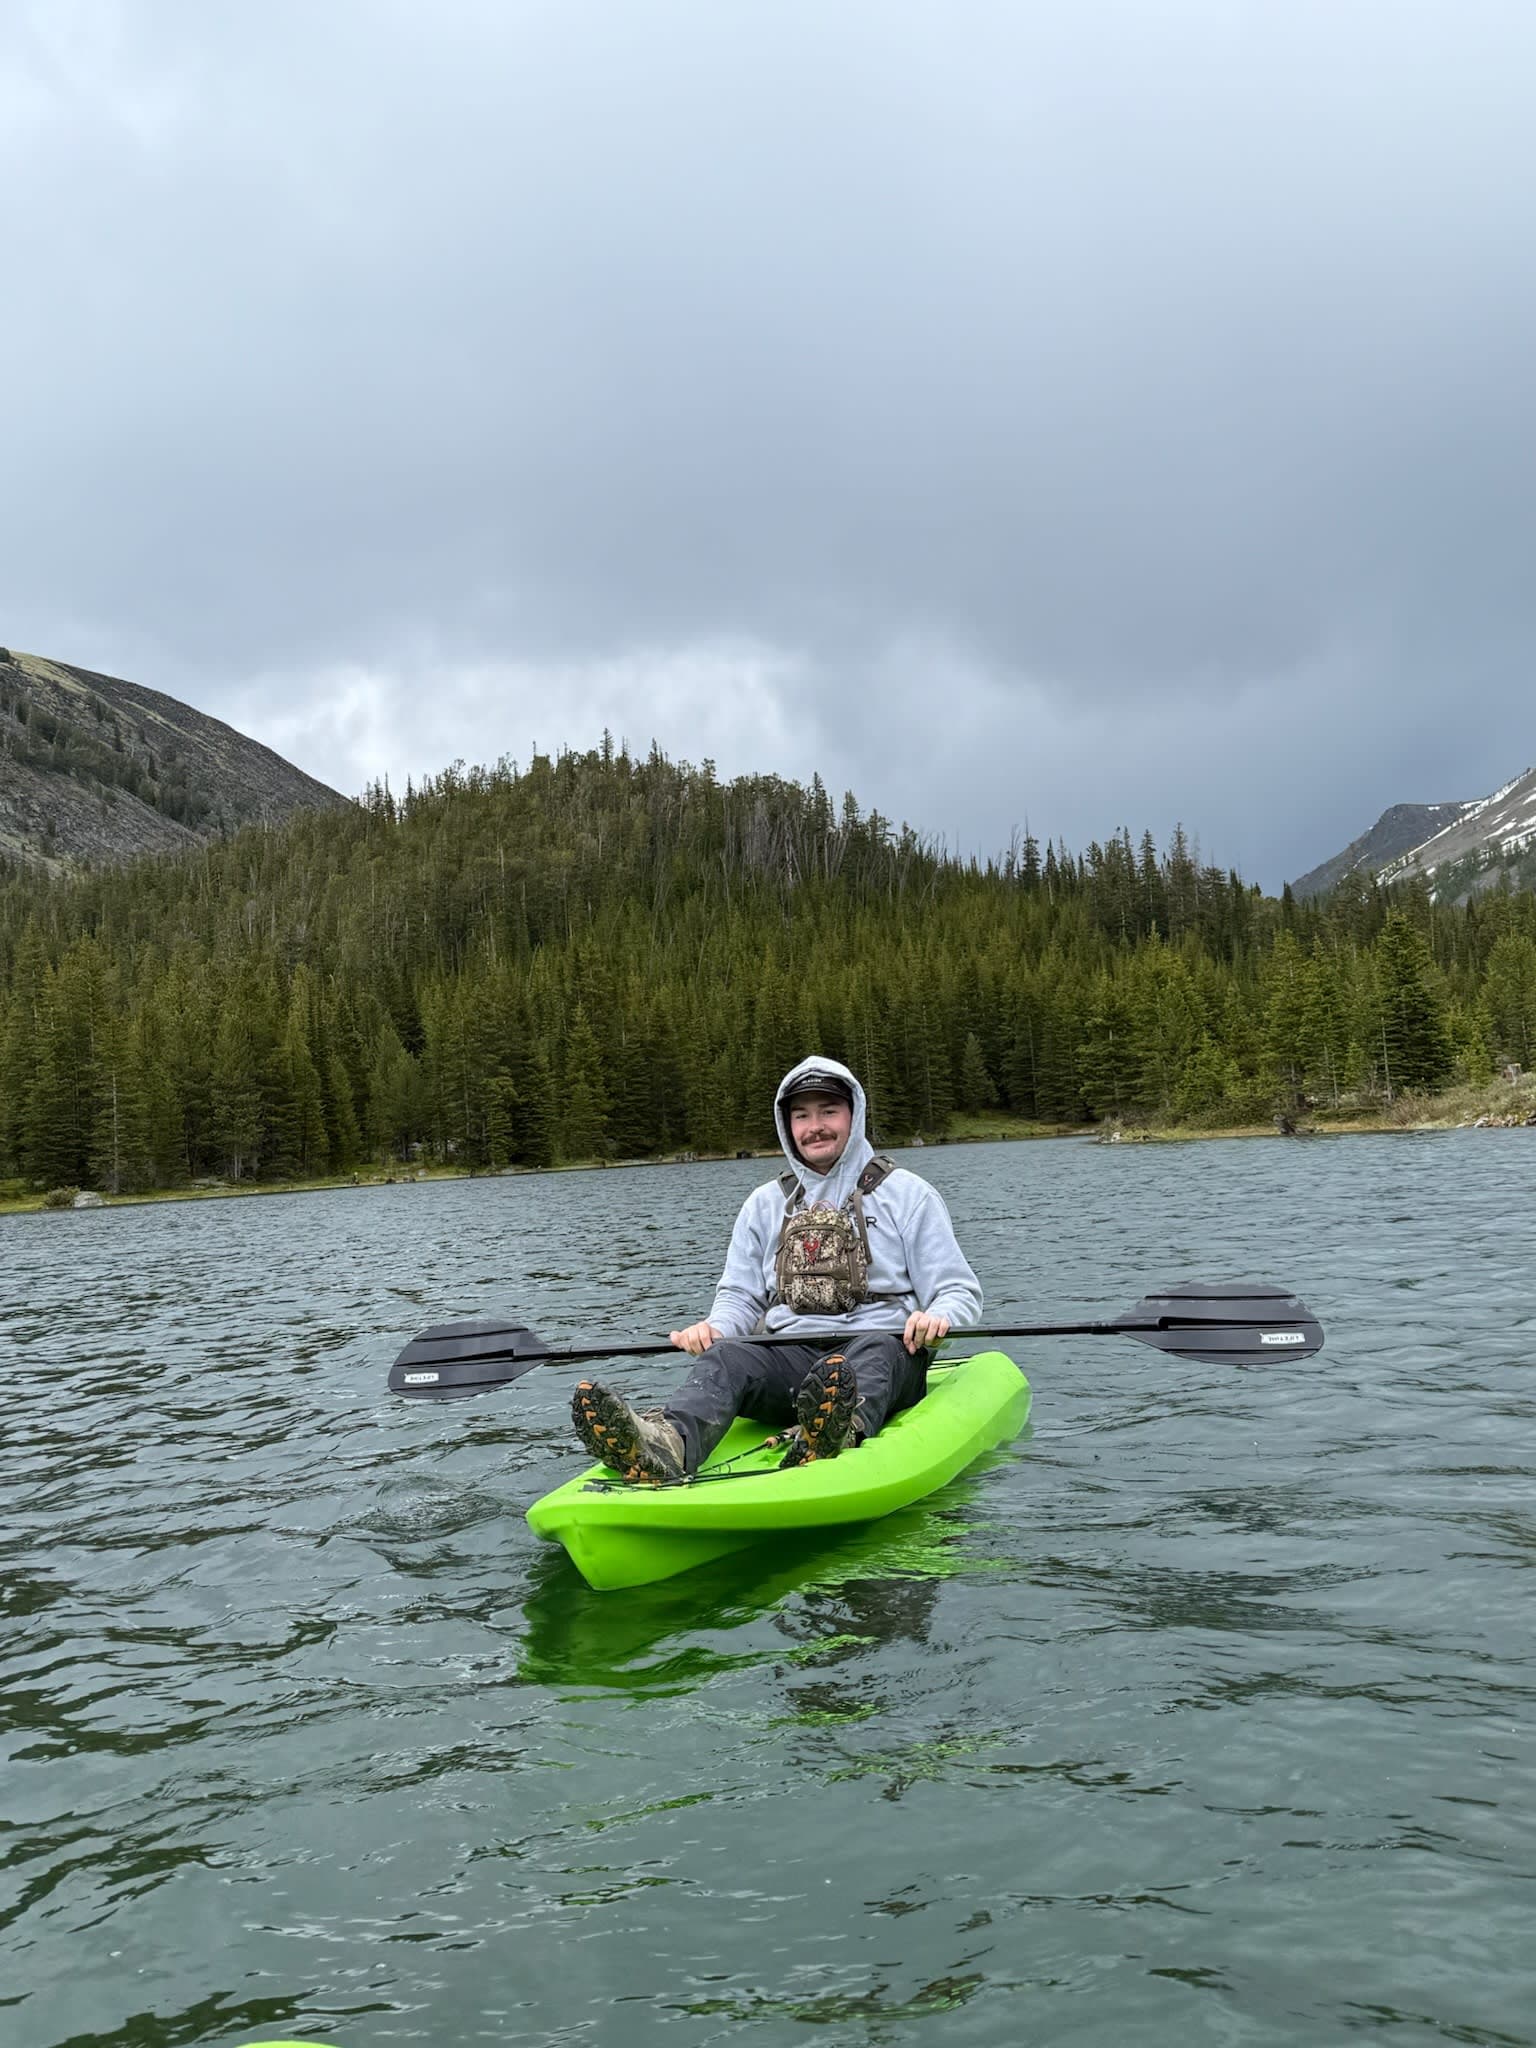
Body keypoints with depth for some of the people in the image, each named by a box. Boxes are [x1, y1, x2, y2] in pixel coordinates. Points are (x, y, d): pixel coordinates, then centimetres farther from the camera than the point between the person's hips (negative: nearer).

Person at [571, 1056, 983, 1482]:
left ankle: (837, 1438, -70)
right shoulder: (764, 1204, 20)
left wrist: (937, 1318, -19)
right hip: (792, 1356, 2)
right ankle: (668, 1442, -61)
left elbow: (960, 1291, 6)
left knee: (876, 1350, -37)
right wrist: (714, 1327, -4)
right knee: (727, 1355, -29)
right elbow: (740, 1296, 20)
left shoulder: (907, 1194, 10)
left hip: (885, 1351, -2)